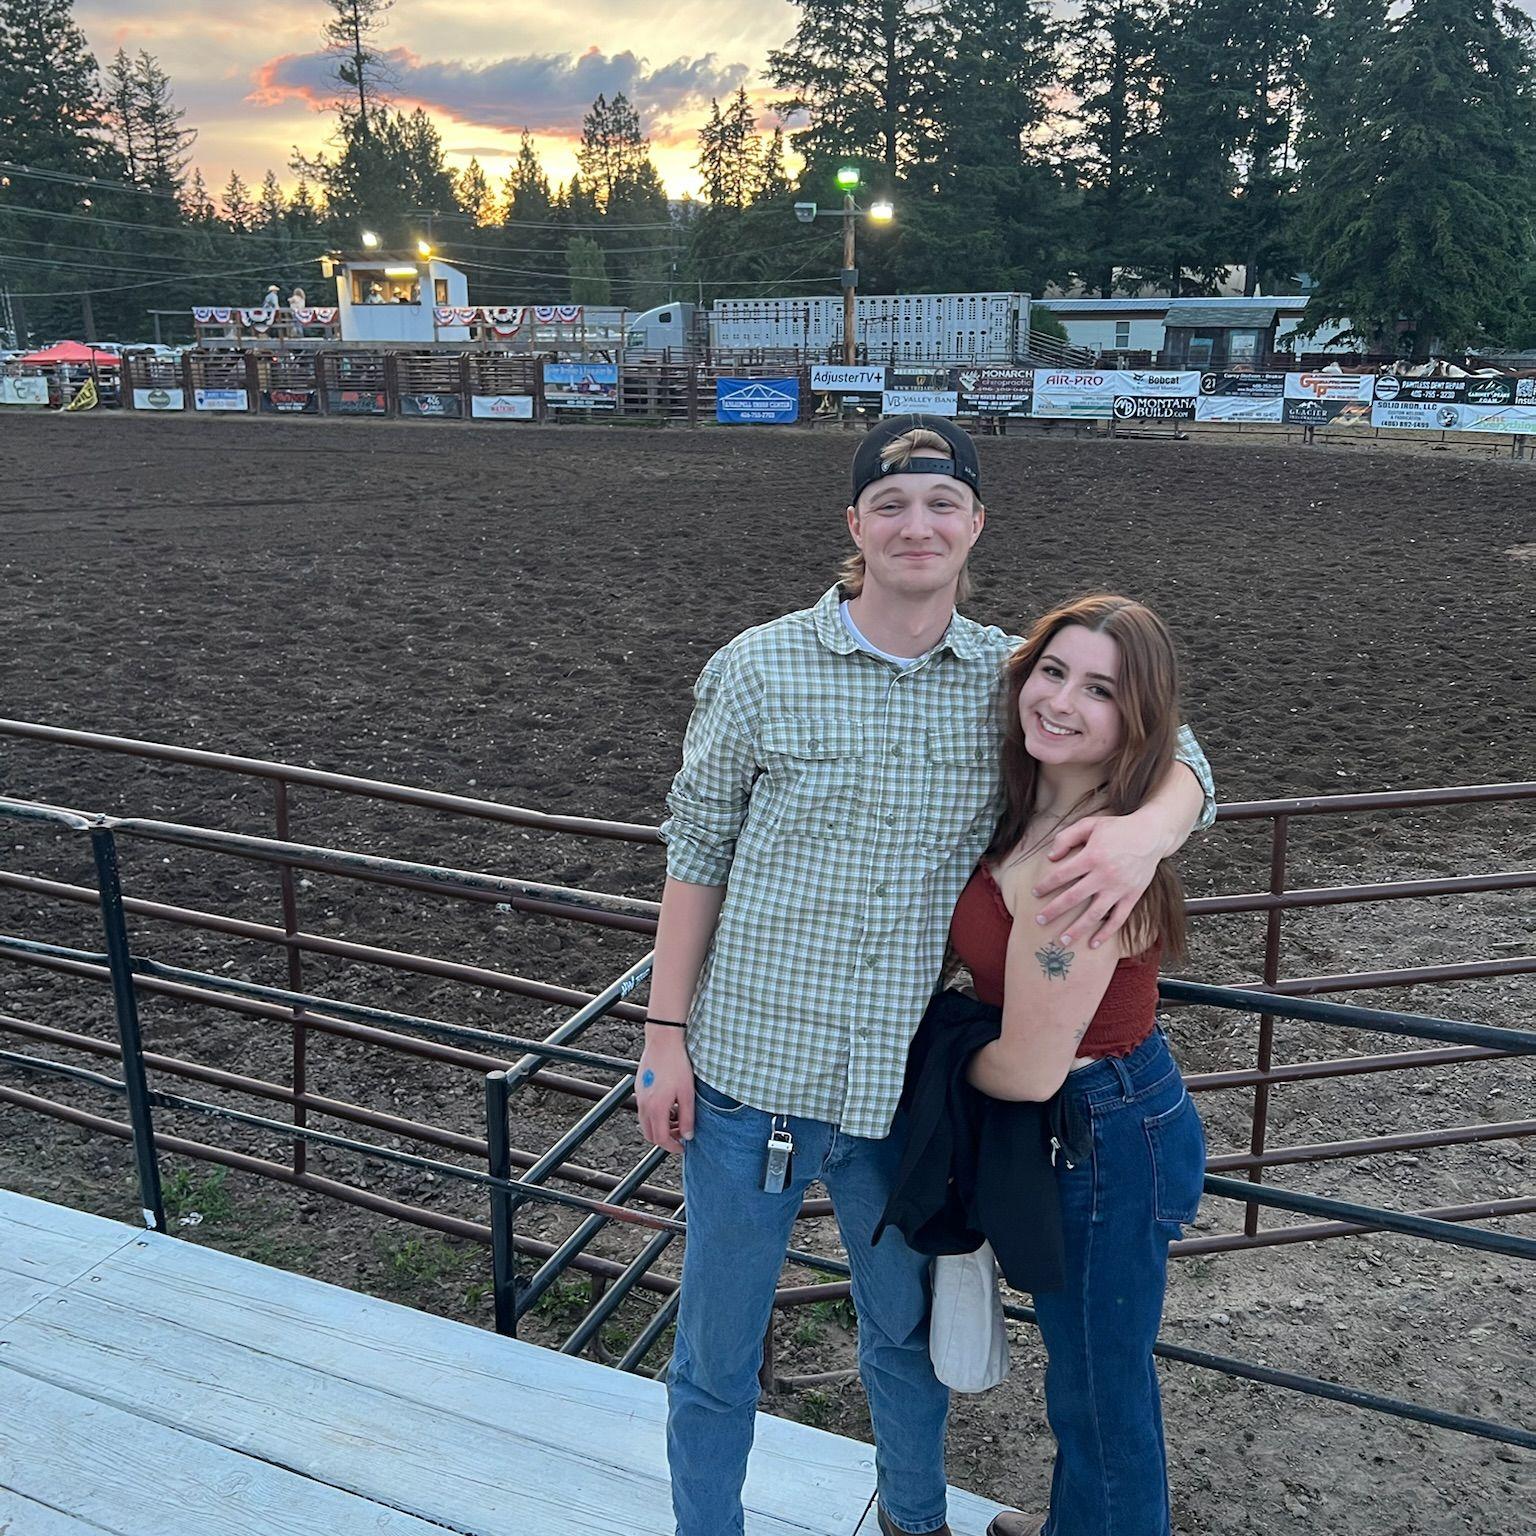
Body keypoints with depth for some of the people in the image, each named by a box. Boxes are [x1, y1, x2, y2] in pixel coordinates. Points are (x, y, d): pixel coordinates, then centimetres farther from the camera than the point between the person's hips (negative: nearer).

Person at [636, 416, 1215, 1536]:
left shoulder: (1011, 678, -2)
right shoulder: (758, 668, -8)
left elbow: (1171, 754, 1)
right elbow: (698, 853, -2)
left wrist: (1145, 831, -23)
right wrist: (666, 1034, -2)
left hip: (911, 1086, 2)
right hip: (753, 1069, -2)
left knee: (910, 1335, 25)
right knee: (717, 1356, 15)